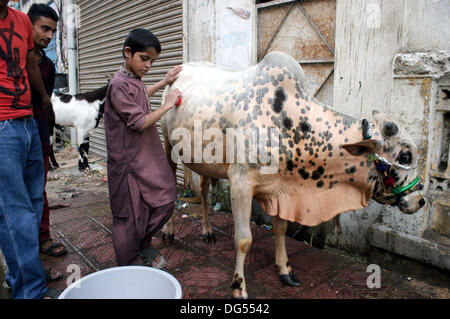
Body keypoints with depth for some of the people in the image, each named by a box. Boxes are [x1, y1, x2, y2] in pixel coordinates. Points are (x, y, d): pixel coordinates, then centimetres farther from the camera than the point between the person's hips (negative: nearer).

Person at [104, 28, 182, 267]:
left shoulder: (134, 80, 11)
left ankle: (144, 244, 33)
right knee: (129, 216, 3)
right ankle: (126, 269, 22)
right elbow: (139, 123, -21)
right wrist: (167, 105, -13)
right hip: (128, 161, -9)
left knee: (164, 201, 11)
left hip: (148, 157, 9)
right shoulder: (119, 85, -18)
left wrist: (164, 82, 33)